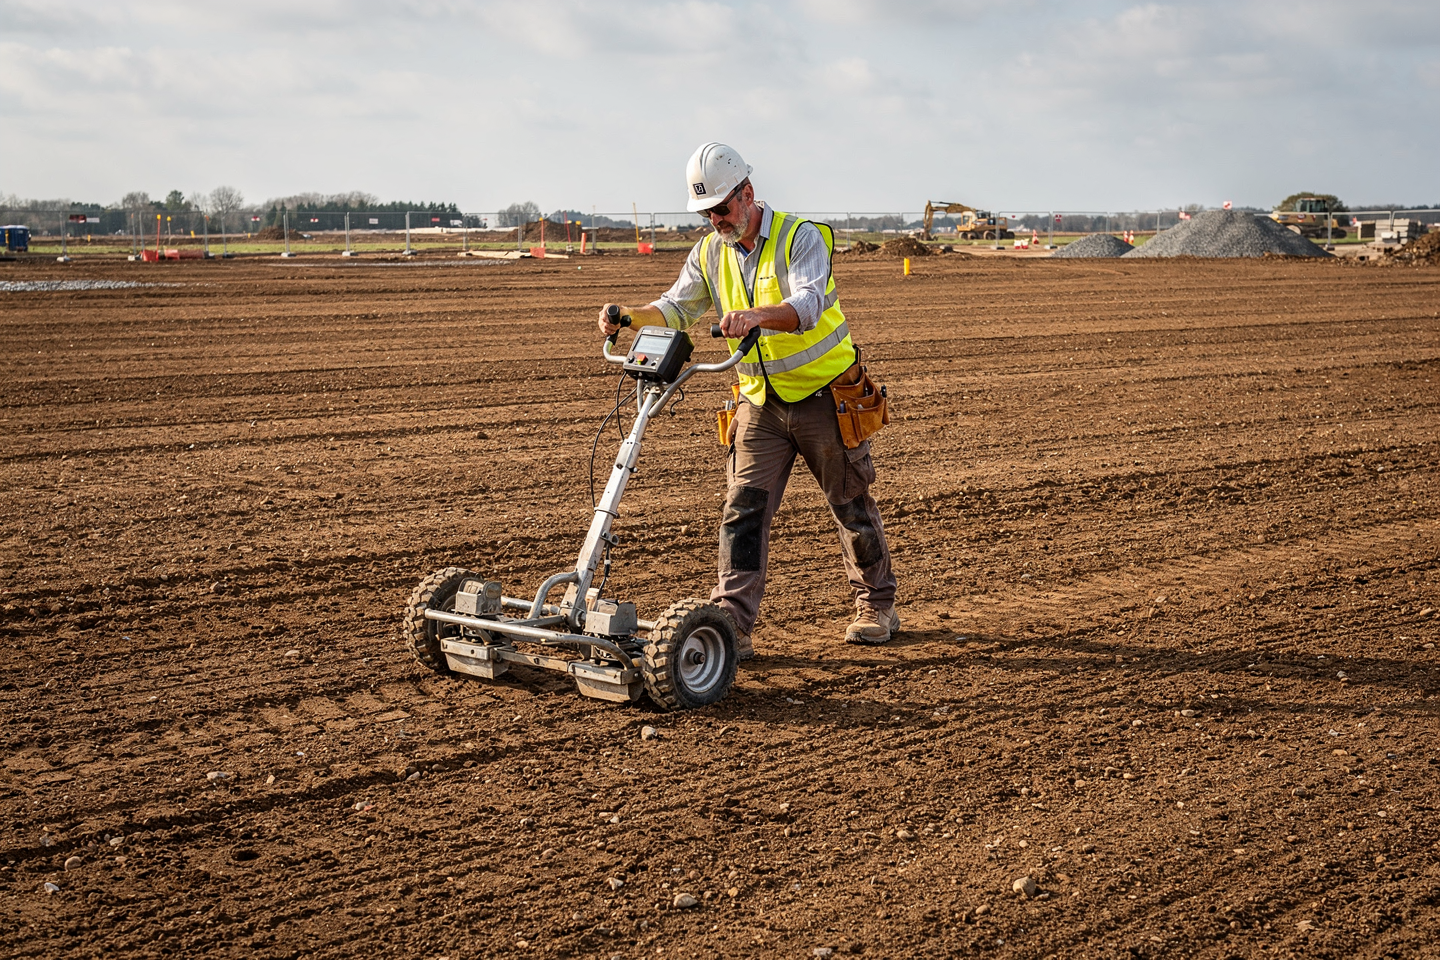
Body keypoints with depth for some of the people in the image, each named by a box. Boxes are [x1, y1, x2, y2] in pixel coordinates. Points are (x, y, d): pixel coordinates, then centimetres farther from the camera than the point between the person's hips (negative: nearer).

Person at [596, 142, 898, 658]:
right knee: (743, 510, -6)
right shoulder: (709, 253, 3)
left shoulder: (800, 237, -16)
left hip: (824, 395, -4)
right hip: (761, 403, 4)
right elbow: (676, 308, 0)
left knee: (852, 505, 8)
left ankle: (877, 606, 27)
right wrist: (629, 315, -21)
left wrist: (755, 315, -50)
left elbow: (808, 305, -31)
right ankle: (732, 627, -7)